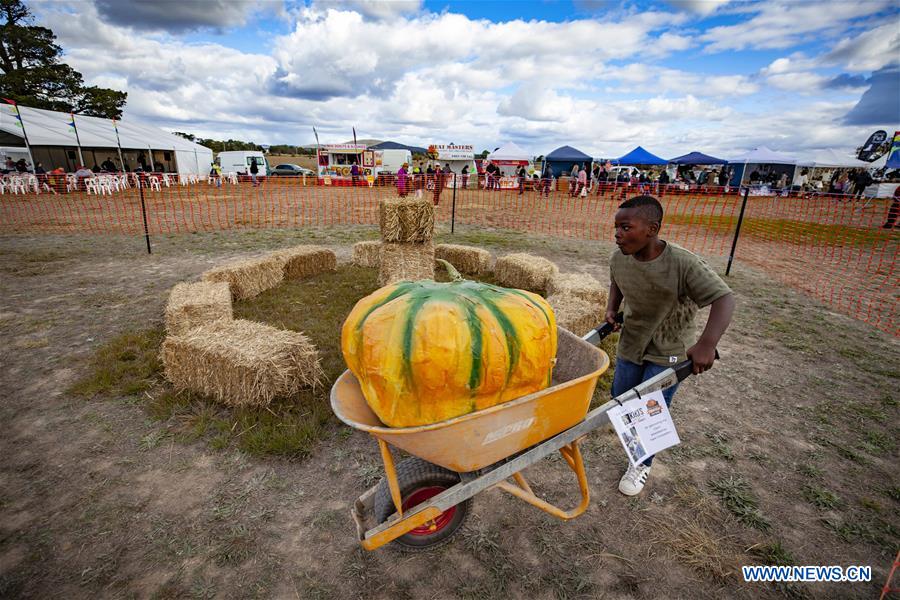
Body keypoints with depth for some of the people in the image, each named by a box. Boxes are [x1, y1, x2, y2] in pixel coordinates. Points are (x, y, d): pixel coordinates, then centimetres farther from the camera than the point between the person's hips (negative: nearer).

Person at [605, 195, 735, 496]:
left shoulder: (683, 264, -29)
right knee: (620, 398, 17)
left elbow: (724, 298, -31)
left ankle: (642, 464, 28)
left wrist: (707, 343, -44)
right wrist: (612, 309, -7)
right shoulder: (619, 258, -14)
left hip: (668, 351, -5)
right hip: (631, 343, 5)